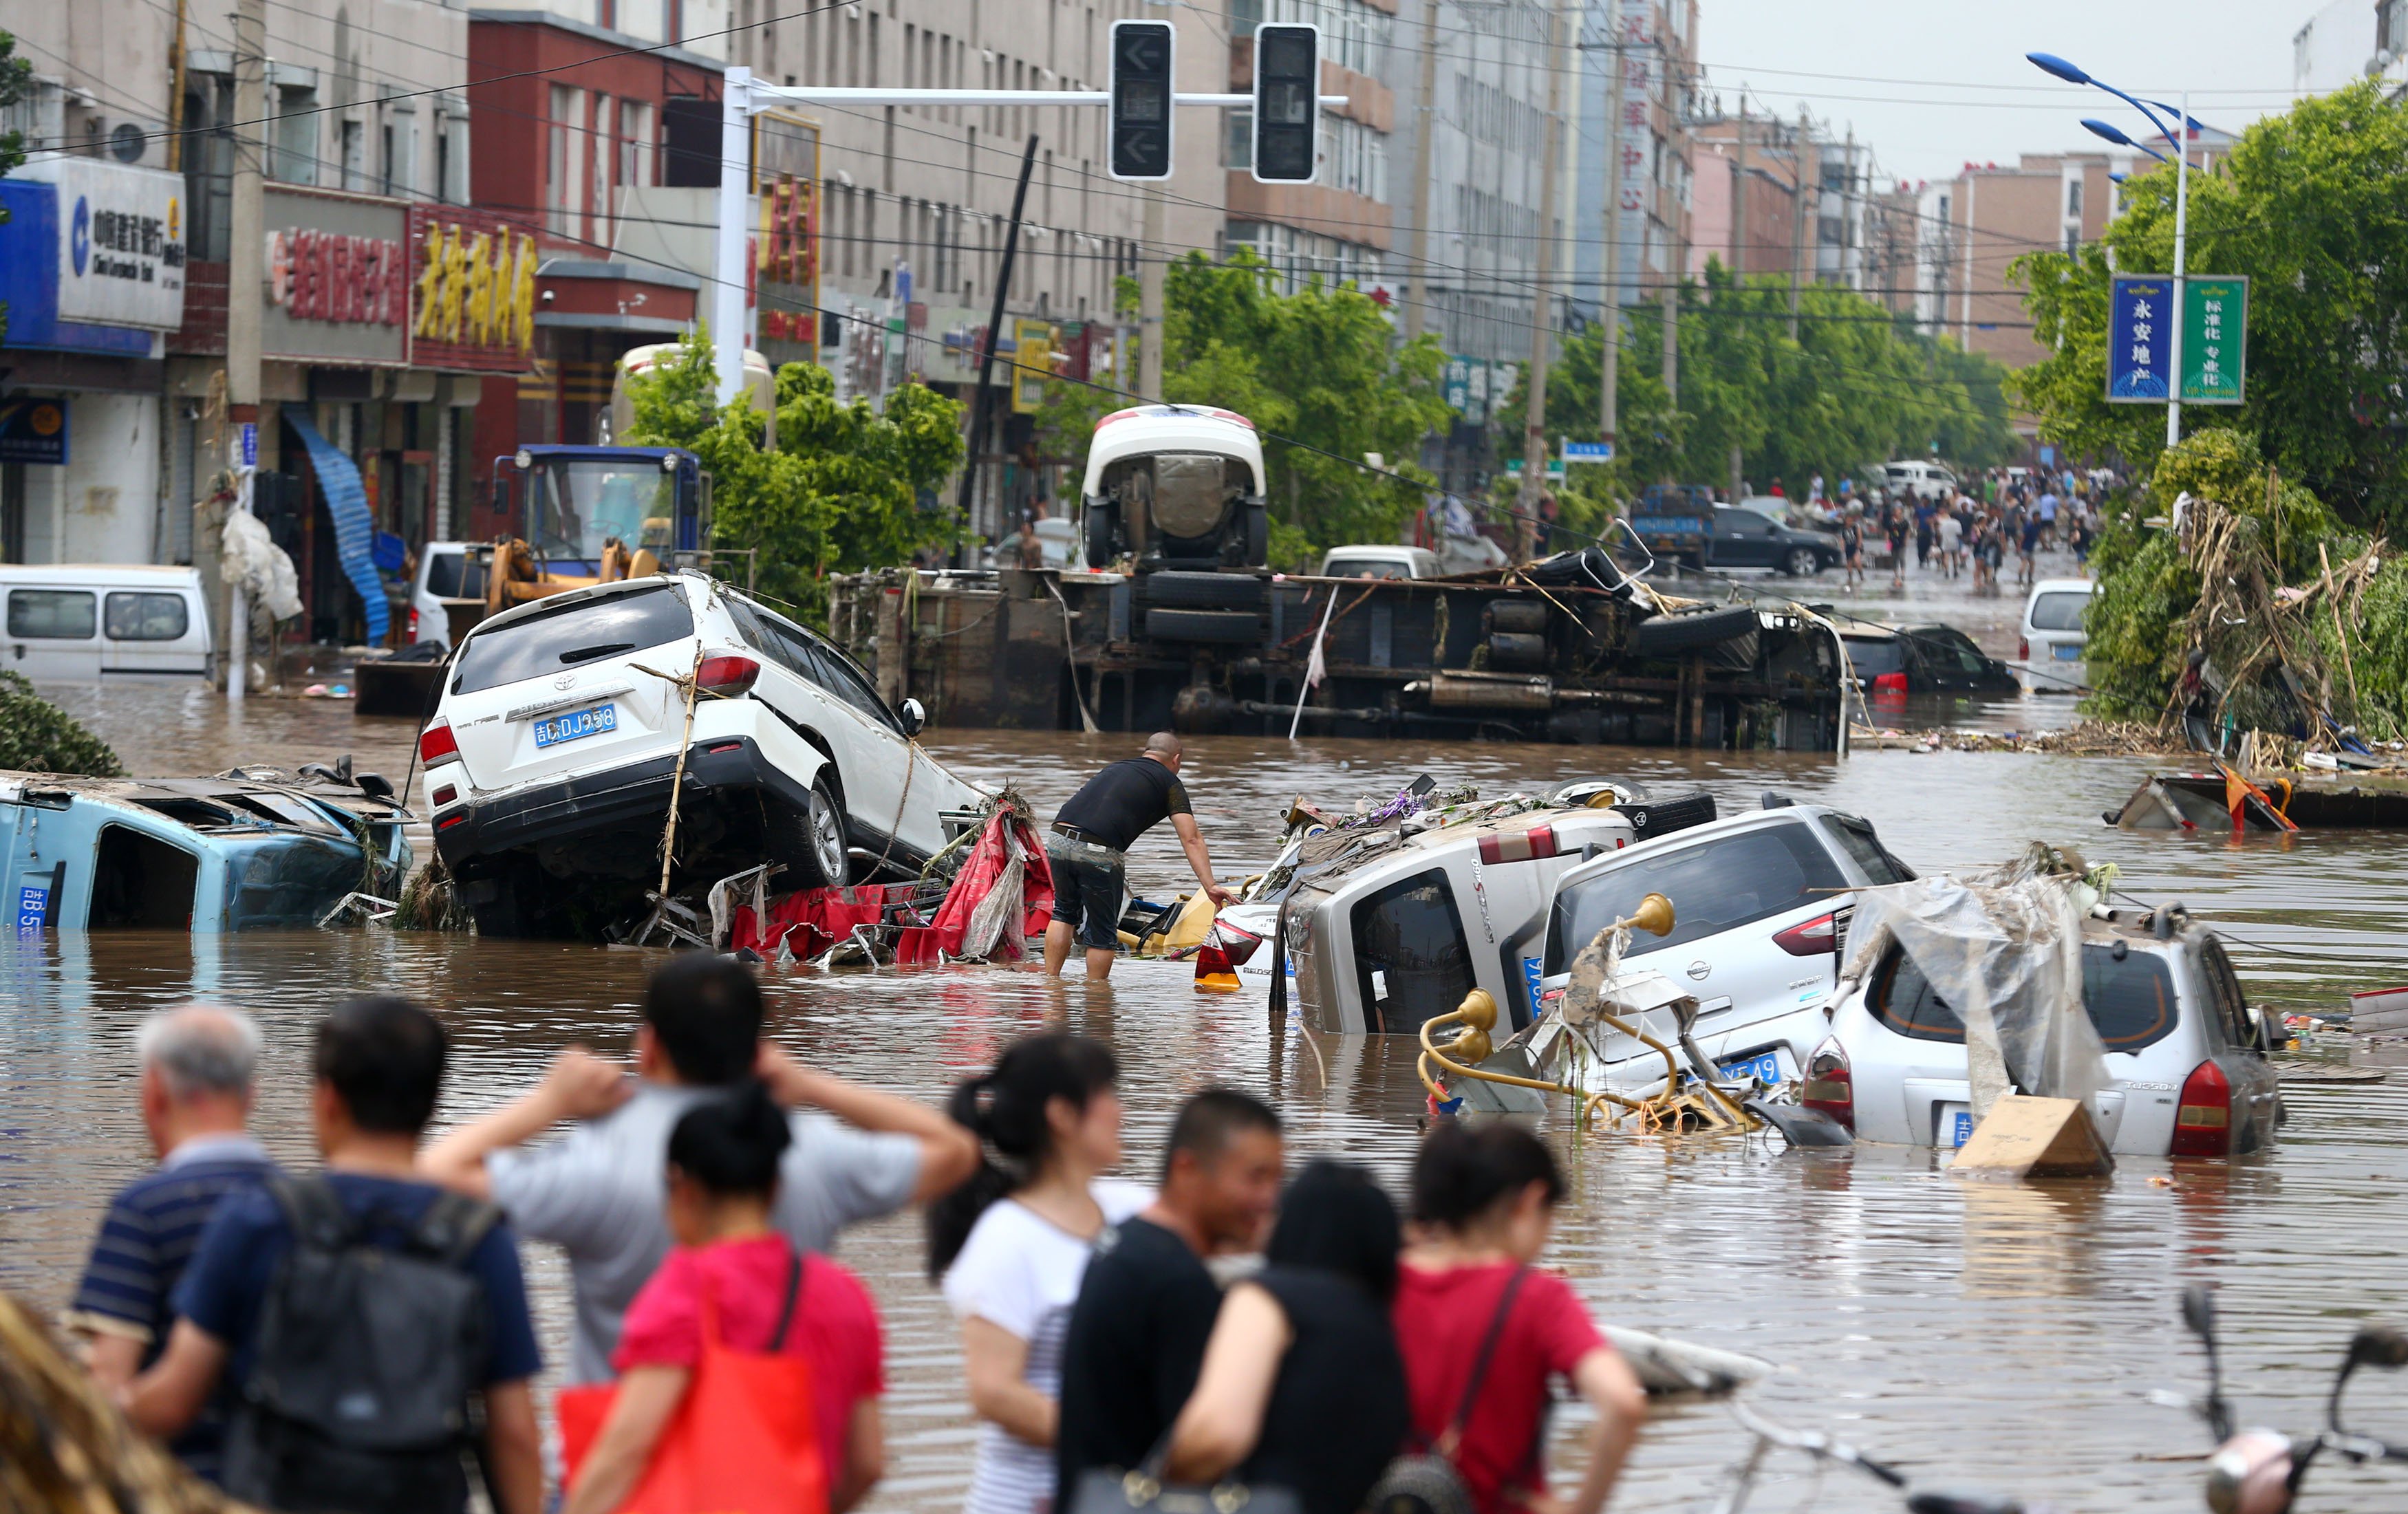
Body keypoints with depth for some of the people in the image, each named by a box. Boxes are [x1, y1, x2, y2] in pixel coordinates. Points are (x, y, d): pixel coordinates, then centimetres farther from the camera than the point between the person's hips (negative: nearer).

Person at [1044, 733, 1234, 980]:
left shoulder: (1115, 768, 29)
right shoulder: (1170, 783, 12)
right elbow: (1191, 839, 1)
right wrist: (1210, 886, -5)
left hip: (1058, 839, 5)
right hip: (1100, 852, -5)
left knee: (1065, 912, 27)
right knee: (1102, 932, 12)